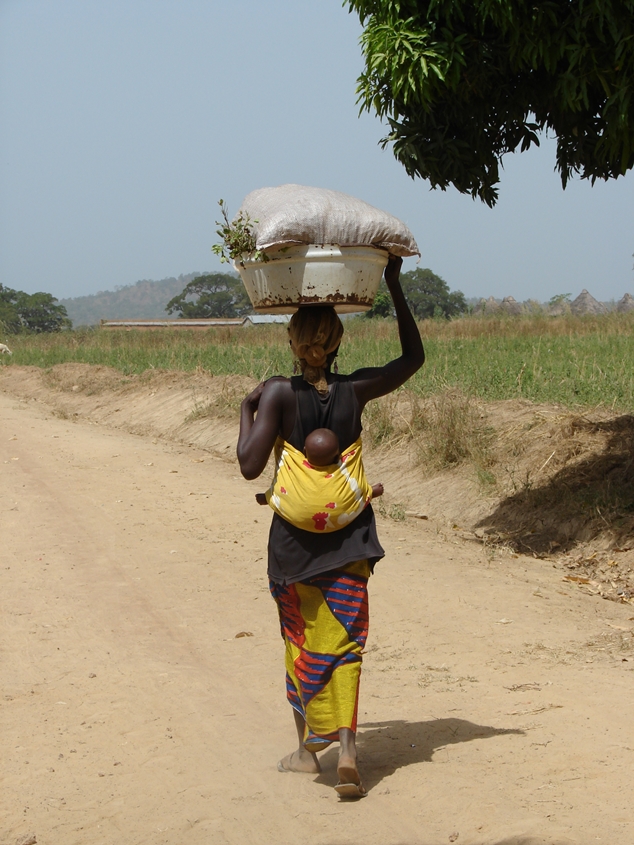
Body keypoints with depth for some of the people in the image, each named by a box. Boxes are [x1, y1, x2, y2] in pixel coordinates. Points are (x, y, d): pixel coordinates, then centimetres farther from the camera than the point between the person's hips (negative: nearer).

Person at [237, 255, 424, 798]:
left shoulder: (280, 393, -15)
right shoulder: (355, 390, -6)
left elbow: (251, 465, -19)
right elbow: (414, 357, 10)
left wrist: (246, 410, -4)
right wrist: (395, 288, 10)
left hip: (296, 540, -1)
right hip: (350, 536, 1)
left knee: (303, 641, 15)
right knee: (344, 643, 5)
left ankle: (309, 746, 26)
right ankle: (345, 743, -13)